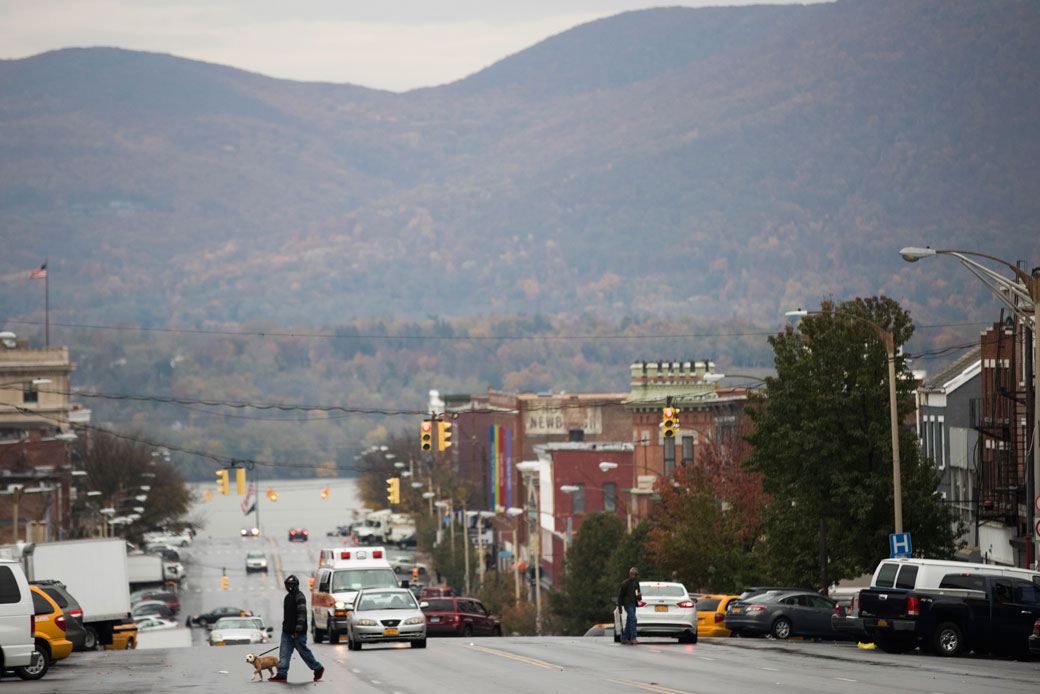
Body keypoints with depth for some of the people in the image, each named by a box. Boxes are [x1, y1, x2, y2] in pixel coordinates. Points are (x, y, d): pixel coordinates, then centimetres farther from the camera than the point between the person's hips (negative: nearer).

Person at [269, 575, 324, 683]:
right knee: (284, 653, 0)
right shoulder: (288, 597, 16)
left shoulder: (299, 597, -13)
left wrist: (298, 630, -25)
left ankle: (318, 669, 19)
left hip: (298, 633, -8)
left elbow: (302, 614, -20)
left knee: (304, 652, 3)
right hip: (287, 632, 8)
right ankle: (282, 675, -3)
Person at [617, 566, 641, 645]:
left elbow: (638, 593, 22)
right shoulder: (625, 583, -9)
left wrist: (639, 596, -4)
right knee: (633, 619, -19)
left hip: (633, 604, 8)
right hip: (627, 604, -8)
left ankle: (624, 639, 15)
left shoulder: (636, 583, 13)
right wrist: (619, 607, -10)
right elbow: (620, 595, -7)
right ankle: (633, 638, -22)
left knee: (629, 622, 9)